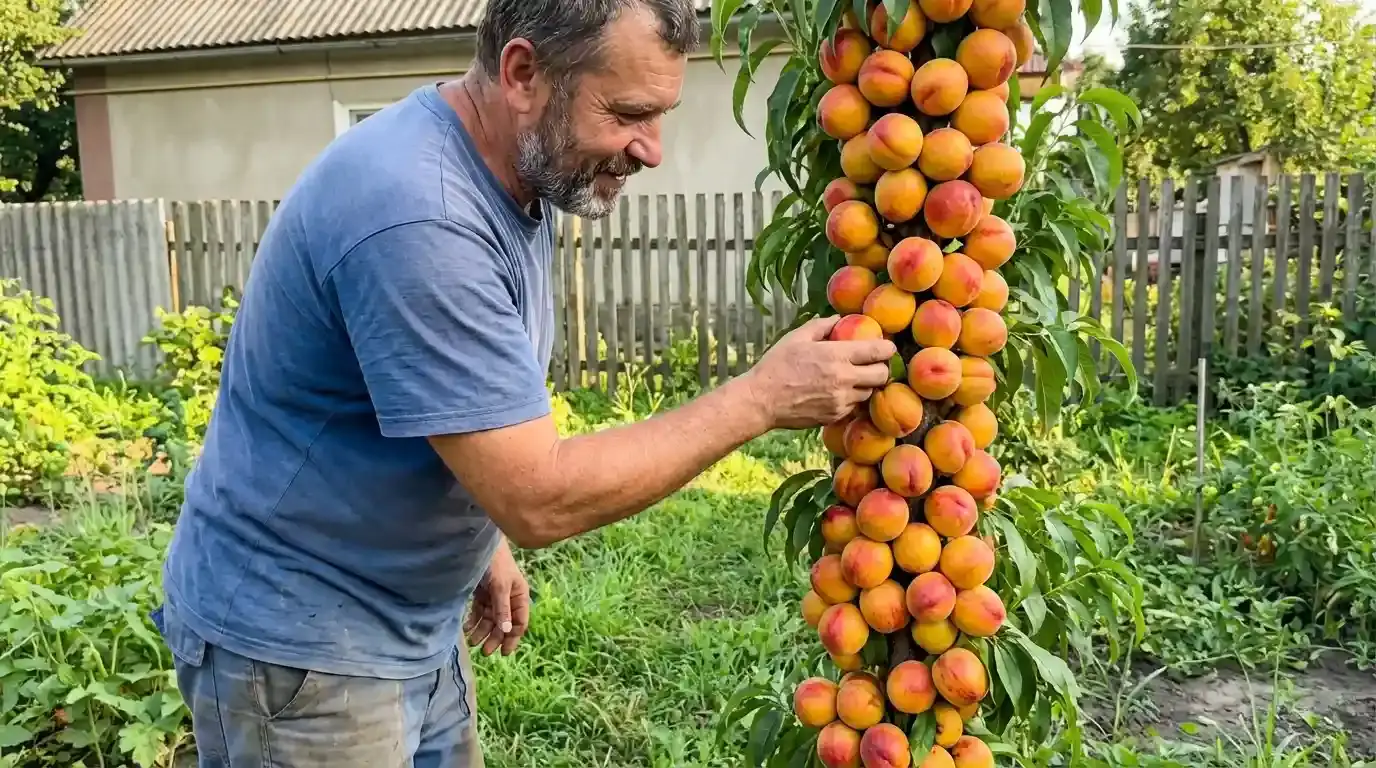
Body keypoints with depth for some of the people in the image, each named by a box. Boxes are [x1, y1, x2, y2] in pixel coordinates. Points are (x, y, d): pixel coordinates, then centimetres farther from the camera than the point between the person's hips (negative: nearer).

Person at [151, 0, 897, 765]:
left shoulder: (519, 174, -2)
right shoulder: (416, 215, -31)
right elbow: (539, 496, -29)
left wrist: (485, 539, 12)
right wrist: (763, 396, -24)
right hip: (298, 642, -8)